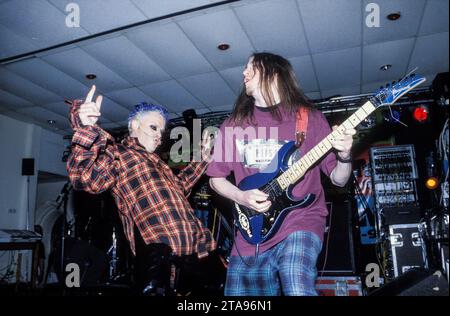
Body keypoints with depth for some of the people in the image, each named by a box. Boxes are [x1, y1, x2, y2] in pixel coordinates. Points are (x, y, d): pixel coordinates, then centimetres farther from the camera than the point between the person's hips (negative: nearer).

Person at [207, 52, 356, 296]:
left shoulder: (308, 117, 3)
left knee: (298, 290, -27)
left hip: (300, 222, -3)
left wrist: (344, 156, -17)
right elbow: (216, 178, 14)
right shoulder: (233, 124, 10)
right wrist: (242, 197, -5)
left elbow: (338, 179, 5)